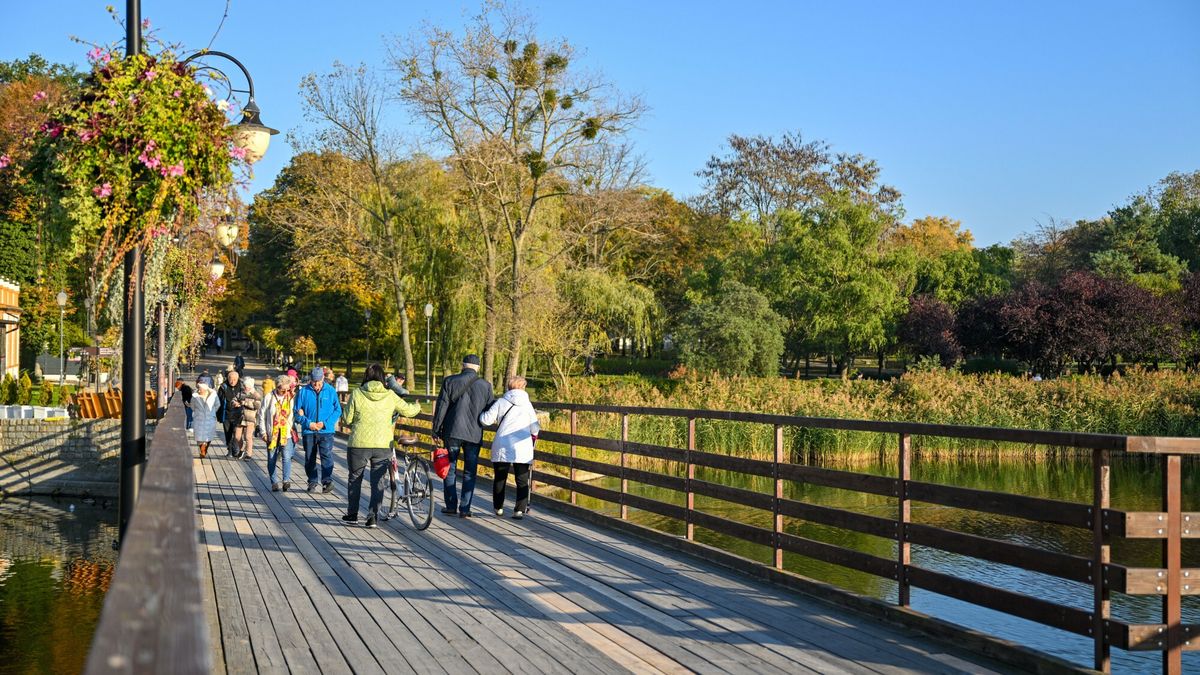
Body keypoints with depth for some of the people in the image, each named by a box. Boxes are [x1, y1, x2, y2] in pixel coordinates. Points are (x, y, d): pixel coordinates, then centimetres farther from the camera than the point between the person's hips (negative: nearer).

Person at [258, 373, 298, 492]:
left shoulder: (292, 398, 2)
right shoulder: (269, 398, -1)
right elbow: (261, 415, 3)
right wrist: (263, 432, -1)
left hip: (287, 433, -1)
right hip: (272, 434, 1)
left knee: (286, 456, -16)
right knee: (272, 460, 6)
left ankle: (286, 481, -19)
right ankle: (274, 483, 14)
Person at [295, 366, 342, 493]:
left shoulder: (331, 391, 0)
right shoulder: (303, 392, 1)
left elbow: (337, 410, 2)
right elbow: (297, 412, 4)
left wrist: (325, 423, -10)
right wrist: (308, 423, -10)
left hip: (326, 431, -2)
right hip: (308, 432, 2)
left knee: (327, 456, -14)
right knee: (309, 458, 9)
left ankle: (327, 481, -16)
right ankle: (312, 482, 19)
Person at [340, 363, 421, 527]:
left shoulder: (357, 394, -5)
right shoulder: (389, 395, -1)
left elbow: (347, 419, -2)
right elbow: (407, 410, 8)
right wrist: (417, 407, 30)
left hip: (359, 444, -1)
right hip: (383, 445, 1)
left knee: (355, 478, 17)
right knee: (378, 481, 8)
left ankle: (352, 514, 24)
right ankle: (372, 517, 2)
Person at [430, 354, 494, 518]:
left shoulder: (450, 381, -2)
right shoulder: (485, 386, -1)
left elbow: (441, 408, -2)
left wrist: (436, 431, 5)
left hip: (452, 432, 0)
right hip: (475, 434, 0)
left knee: (449, 468, 12)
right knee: (469, 473, 6)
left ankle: (451, 505, 13)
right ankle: (465, 509, 3)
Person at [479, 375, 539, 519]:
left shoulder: (501, 402, 3)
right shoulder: (527, 404, 7)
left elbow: (486, 420, -3)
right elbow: (534, 428, 8)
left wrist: (481, 413, 19)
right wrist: (534, 437, 30)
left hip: (502, 446, 1)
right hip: (522, 448, 0)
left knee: (500, 478, 14)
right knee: (522, 480, 2)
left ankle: (498, 507, 22)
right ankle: (520, 510, -7)